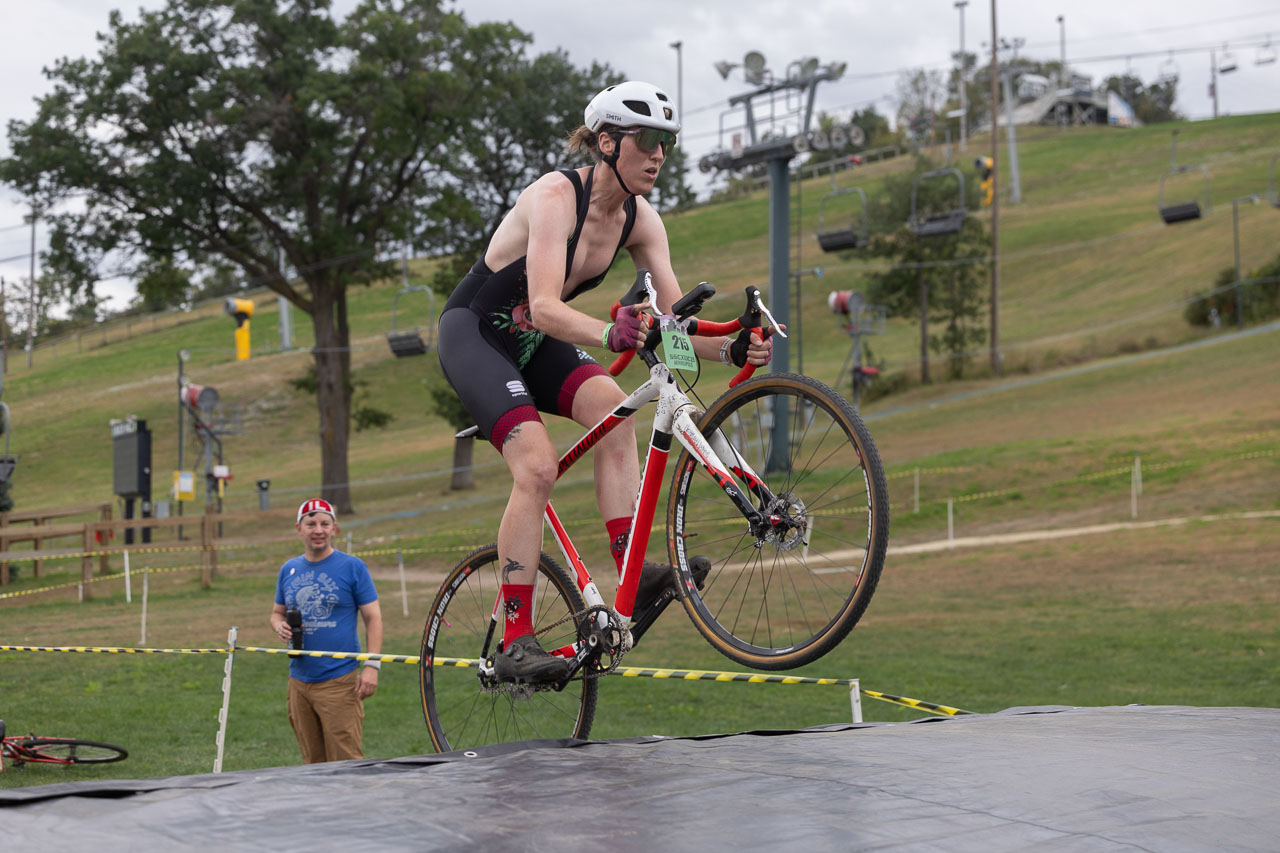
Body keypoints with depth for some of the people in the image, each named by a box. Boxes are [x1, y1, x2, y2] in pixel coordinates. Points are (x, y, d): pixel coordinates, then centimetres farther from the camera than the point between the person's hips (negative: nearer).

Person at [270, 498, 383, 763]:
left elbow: (373, 617, -2)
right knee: (312, 763, 8)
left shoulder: (352, 567, -2)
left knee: (345, 763, -8)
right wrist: (280, 626, -2)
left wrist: (372, 666, -12)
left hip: (340, 681, -5)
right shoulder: (288, 570, 12)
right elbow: (277, 612, 23)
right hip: (299, 680, 5)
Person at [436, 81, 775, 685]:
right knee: (538, 464, -24)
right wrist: (609, 335, -57)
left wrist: (731, 349, -29)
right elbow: (545, 307, -39)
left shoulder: (639, 219, -6)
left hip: (533, 340, 7)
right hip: (474, 333, -7)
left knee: (611, 405, -23)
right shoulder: (556, 196, -26)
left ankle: (633, 571, -25)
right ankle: (514, 644, -21)